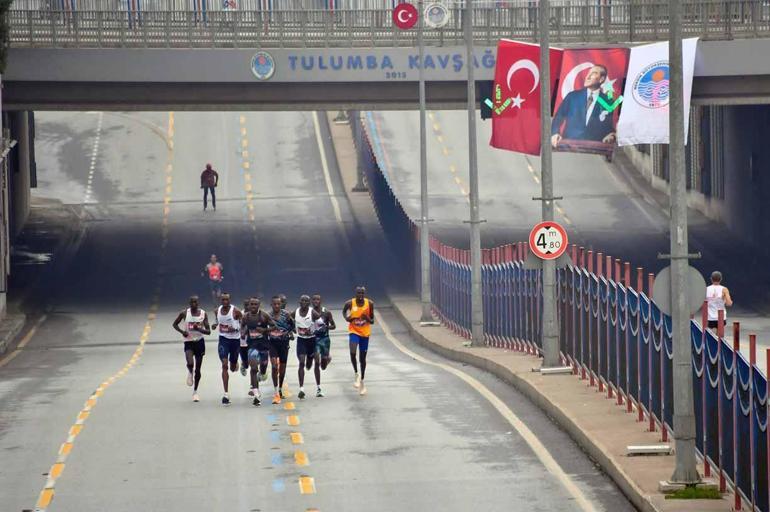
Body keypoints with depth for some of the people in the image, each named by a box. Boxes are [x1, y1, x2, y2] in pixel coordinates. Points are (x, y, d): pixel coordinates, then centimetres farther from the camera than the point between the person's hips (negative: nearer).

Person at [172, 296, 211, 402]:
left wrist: (199, 329, -23)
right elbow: (174, 324, 7)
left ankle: (195, 392, 24)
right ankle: (190, 373, 11)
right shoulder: (184, 313, -6)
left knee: (198, 369, 7)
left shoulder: (203, 314, -3)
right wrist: (182, 331, -11)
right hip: (188, 342, -1)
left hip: (199, 342, 1)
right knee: (190, 363, -27)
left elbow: (208, 331, -4)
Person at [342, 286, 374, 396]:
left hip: (365, 333, 2)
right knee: (353, 352, -27)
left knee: (362, 358, 10)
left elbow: (372, 321, 2)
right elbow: (344, 311, 13)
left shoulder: (370, 304, -5)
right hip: (354, 331, -2)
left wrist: (368, 319, -21)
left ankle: (362, 381, 23)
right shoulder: (350, 303, -9)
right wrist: (347, 318, -8)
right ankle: (356, 374, -7)